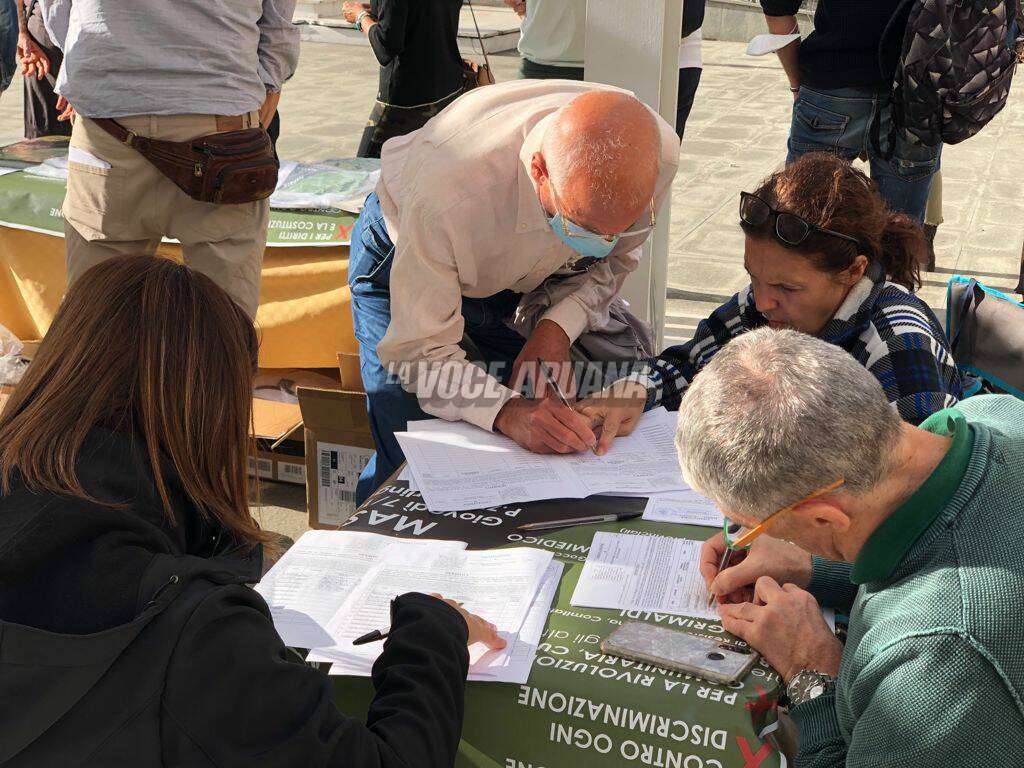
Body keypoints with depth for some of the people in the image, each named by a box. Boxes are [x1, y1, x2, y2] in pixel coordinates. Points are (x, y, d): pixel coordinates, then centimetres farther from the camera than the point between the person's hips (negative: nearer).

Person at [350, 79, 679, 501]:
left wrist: (559, 327, -25)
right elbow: (420, 351, -34)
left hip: (517, 271, 4)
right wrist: (506, 412, -51)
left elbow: (613, 258, -8)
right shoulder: (449, 193, -45)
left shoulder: (655, 154, -31)